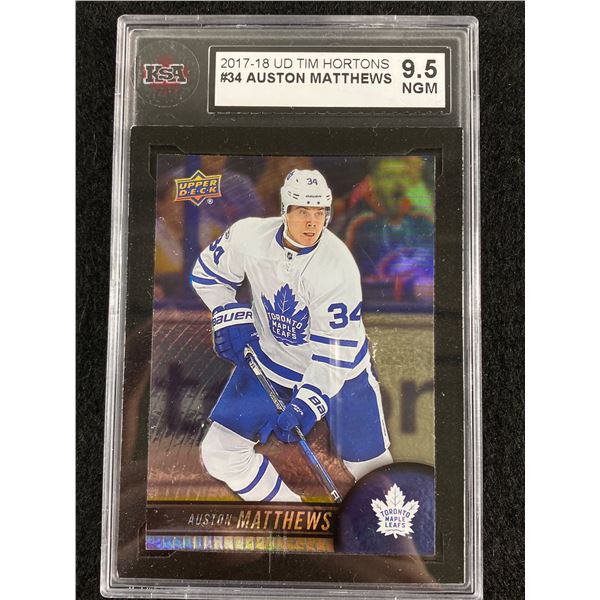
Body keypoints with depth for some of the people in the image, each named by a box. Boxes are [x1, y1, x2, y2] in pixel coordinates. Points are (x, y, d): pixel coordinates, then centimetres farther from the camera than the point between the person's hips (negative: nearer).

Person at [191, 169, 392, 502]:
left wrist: (305, 404, -33)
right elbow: (208, 272, 3)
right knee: (220, 452, 1)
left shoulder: (338, 266, -27)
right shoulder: (248, 235, -17)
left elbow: (336, 349, -26)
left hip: (338, 367, -3)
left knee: (374, 473, 1)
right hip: (269, 359, 3)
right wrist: (230, 318, -9)